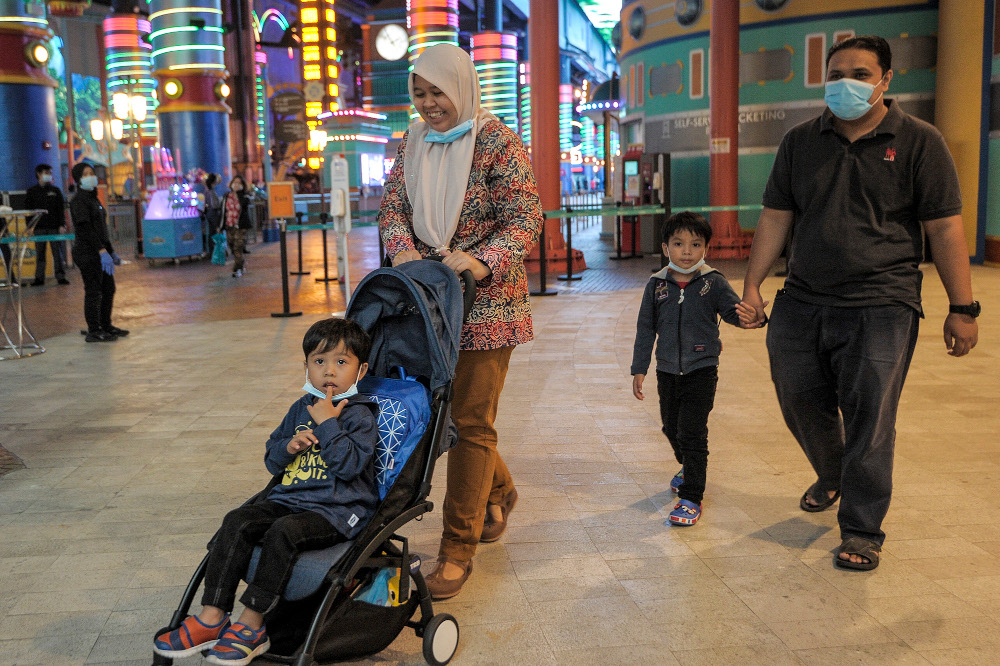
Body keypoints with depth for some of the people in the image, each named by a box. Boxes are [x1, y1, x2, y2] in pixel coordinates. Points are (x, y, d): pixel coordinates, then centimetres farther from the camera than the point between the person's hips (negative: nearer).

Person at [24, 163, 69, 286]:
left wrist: (62, 224, -3)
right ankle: (39, 278, 7)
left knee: (58, 252, -1)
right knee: (40, 253, 3)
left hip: (54, 226, 0)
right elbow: (28, 209, 8)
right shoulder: (32, 191, 9)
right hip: (39, 227, 0)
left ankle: (60, 276, 3)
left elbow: (61, 209, 6)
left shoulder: (55, 190, 9)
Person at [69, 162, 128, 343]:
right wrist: (103, 252, -26)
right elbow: (86, 229, -20)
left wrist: (111, 252, 22)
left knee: (109, 289, 13)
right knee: (93, 291, -6)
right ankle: (93, 331, 1)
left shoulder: (94, 199, 17)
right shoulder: (79, 201, -11)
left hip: (99, 252, 9)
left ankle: (106, 326, 24)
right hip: (87, 253, -9)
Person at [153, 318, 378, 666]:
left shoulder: (360, 415, -4)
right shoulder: (301, 408, 16)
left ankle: (250, 625, -22)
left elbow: (349, 465, -19)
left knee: (283, 532, -32)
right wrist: (289, 446, -2)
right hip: (289, 498, 7)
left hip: (337, 511, -7)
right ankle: (212, 617, -16)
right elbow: (271, 461, 20)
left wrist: (327, 423, -17)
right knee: (237, 521, -15)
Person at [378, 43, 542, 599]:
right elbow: (393, 207, 5)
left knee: (471, 423, -3)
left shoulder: (498, 143, -6)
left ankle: (458, 549, 7)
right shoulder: (413, 145, 11)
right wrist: (404, 250, -16)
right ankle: (499, 490, 42)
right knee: (442, 406, 15)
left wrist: (482, 262, -29)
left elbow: (525, 218, -12)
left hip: (486, 299, -6)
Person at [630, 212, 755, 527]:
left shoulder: (713, 283, -7)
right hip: (667, 371, 4)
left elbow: (733, 310, -13)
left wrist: (749, 316, -38)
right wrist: (639, 369, 3)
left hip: (702, 371, -4)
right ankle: (689, 466, 49)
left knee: (692, 432, -8)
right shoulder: (657, 285, -1)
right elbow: (646, 329, 4)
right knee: (671, 427, 20)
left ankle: (691, 498, 1)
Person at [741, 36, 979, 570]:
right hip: (802, 302, 4)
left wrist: (963, 308, -4)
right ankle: (832, 477, 43)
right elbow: (776, 218, 10)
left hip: (881, 306, -4)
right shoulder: (800, 143, 9)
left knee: (868, 420, -5)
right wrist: (751, 285, 3)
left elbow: (944, 228, -2)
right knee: (801, 403, 13)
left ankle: (862, 531, 11)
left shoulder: (919, 142, -1)